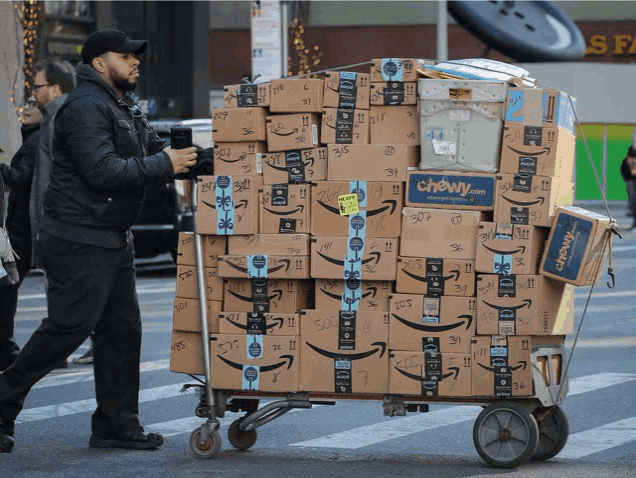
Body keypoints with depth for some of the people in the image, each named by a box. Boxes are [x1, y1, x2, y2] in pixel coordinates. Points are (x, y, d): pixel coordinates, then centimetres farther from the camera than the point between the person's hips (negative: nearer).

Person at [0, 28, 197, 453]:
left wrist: (192, 158, -3)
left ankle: (117, 425, 14)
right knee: (67, 329, -10)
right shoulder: (85, 107, -16)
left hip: (114, 240, 10)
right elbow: (103, 171, -26)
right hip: (80, 242, -10)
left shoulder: (128, 107, 18)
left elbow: (156, 149, 15)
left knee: (122, 329, 9)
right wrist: (164, 166, -20)